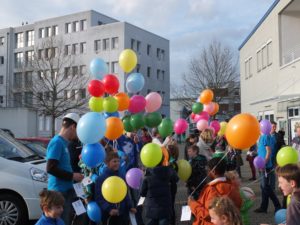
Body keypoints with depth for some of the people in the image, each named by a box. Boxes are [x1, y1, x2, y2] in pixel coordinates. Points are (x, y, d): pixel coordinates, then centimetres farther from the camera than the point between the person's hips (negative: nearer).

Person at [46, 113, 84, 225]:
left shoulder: (63, 142, 12)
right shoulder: (57, 142, -15)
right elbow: (50, 168, -22)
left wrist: (74, 176, 11)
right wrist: (72, 176, -15)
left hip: (67, 190, 9)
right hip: (59, 191, -9)